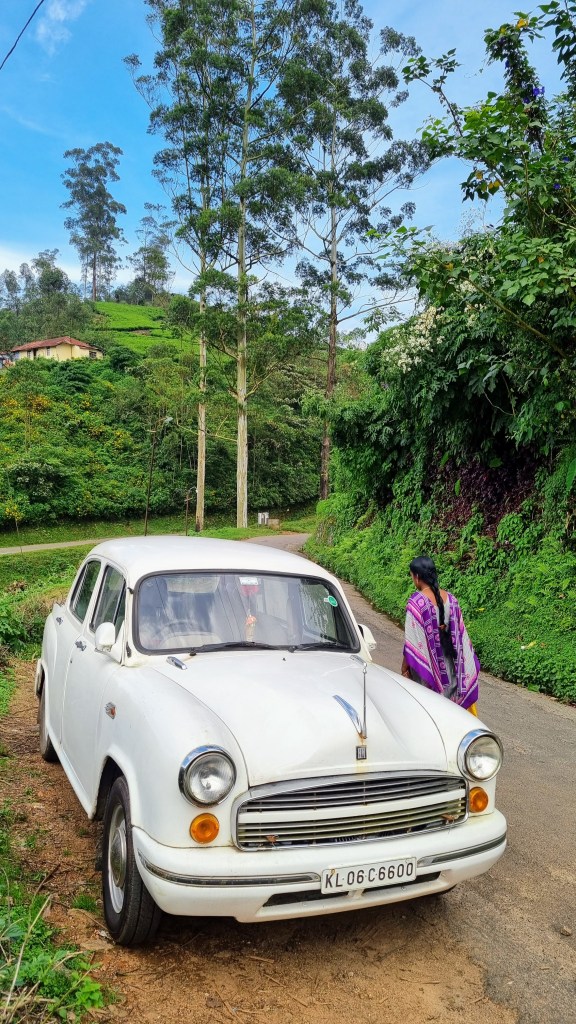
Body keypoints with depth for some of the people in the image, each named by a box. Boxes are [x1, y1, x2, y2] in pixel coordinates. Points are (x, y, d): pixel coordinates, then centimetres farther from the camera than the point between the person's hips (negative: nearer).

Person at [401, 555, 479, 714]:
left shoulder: (416, 602, -19)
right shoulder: (450, 598, -1)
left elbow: (412, 642, -18)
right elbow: (460, 635, 4)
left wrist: (404, 668, -8)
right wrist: (468, 665, 12)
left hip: (427, 664, -5)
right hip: (448, 663, 5)